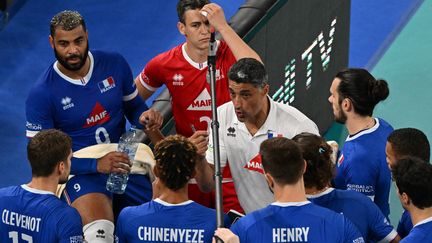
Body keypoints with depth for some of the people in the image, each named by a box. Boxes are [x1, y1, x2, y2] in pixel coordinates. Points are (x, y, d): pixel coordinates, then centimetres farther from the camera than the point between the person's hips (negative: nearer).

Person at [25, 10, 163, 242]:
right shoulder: (41, 94, -10)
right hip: (81, 171, -6)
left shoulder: (114, 64, 1)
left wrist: (145, 118, -8)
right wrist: (96, 164, -21)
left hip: (123, 161, 6)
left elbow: (134, 106, 18)